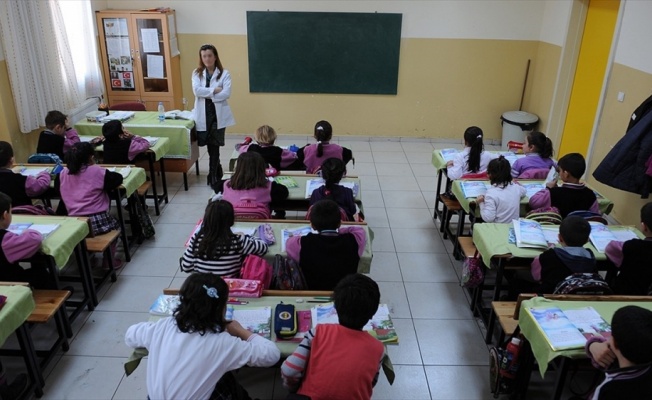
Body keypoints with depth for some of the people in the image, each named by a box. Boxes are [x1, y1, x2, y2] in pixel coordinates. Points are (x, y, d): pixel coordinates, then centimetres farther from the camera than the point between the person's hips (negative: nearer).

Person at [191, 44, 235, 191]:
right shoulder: (197, 73, 6)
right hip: (203, 115, 2)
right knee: (211, 146, 8)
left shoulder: (224, 73, 0)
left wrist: (206, 94, -12)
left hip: (218, 114, -2)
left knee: (214, 146, -1)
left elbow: (226, 93, -13)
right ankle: (217, 172, 27)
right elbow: (196, 91, -10)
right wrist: (214, 90, -14)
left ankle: (213, 177, 12)